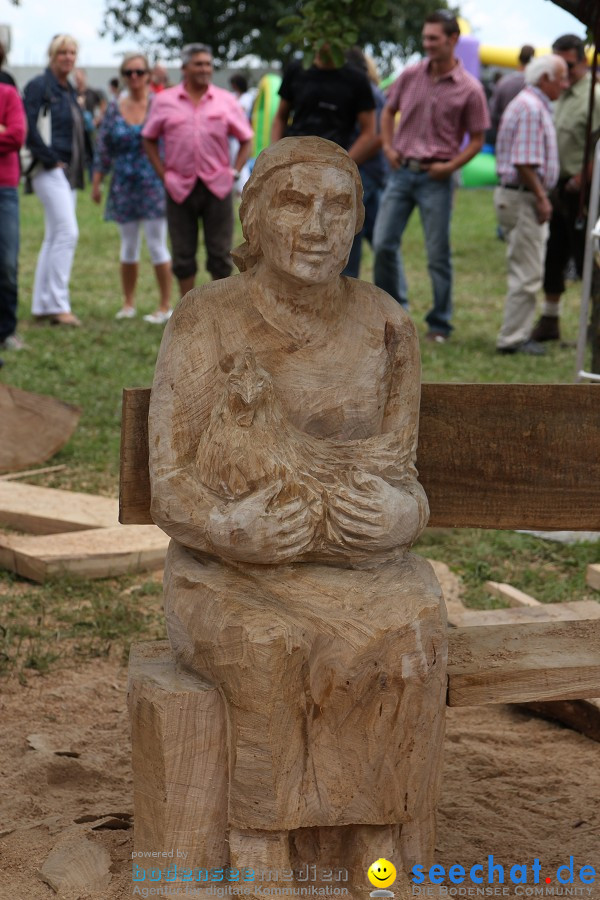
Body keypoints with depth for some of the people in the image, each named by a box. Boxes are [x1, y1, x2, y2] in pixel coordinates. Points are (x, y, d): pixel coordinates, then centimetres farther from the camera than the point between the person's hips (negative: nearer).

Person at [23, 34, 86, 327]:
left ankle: (42, 307, 13)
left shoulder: (69, 91, 18)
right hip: (49, 171, -9)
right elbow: (29, 130, -16)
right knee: (67, 232, -17)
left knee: (55, 238, 9)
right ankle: (57, 304, -15)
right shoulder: (39, 87, -7)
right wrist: (51, 159, -15)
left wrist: (78, 166, 13)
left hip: (68, 172, 9)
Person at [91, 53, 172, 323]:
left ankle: (165, 306, 5)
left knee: (157, 244, -3)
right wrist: (97, 181, 6)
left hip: (153, 184, -4)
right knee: (128, 245, 11)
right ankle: (128, 303, 21)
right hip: (124, 186, 4)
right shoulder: (114, 109, 7)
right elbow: (103, 148, 10)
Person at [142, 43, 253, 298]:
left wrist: (235, 171, -1)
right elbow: (149, 139, 10)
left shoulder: (226, 101, 6)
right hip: (180, 188, 0)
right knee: (183, 256, 5)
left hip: (217, 187, 0)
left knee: (220, 254, 2)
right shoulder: (164, 101, 5)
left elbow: (246, 140, 11)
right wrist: (163, 174, 1)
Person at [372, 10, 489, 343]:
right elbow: (388, 112, 19)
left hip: (435, 178, -3)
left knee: (438, 254, 2)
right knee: (383, 243, 1)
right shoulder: (411, 75, 4)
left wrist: (450, 166, -12)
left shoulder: (469, 89, -5)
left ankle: (439, 324, 14)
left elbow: (477, 139, 0)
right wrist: (388, 147, 5)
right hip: (402, 171, 4)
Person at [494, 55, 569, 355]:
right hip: (522, 197, -11)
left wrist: (540, 197, 20)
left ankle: (517, 334, 21)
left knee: (526, 272, 15)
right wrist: (541, 198, -18)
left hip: (525, 197, 11)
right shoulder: (531, 108, -17)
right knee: (526, 274, -7)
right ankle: (513, 339, -2)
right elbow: (524, 163, -23)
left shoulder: (534, 104, 18)